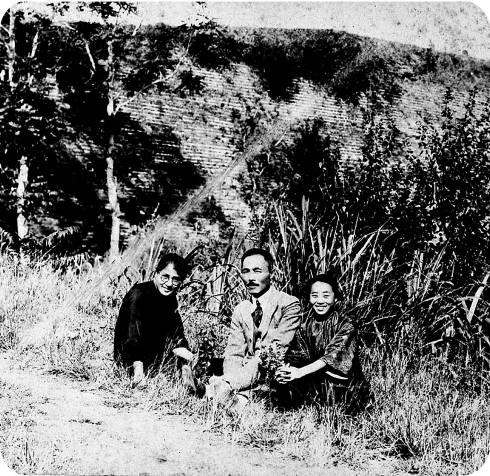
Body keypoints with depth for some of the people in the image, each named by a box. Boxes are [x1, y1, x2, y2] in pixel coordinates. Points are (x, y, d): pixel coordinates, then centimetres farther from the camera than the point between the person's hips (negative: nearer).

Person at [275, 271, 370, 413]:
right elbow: (297, 355, -2)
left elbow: (332, 356, -20)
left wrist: (300, 372, -31)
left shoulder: (345, 326, -8)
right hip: (314, 382, 3)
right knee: (285, 389, -22)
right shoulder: (305, 325, 6)